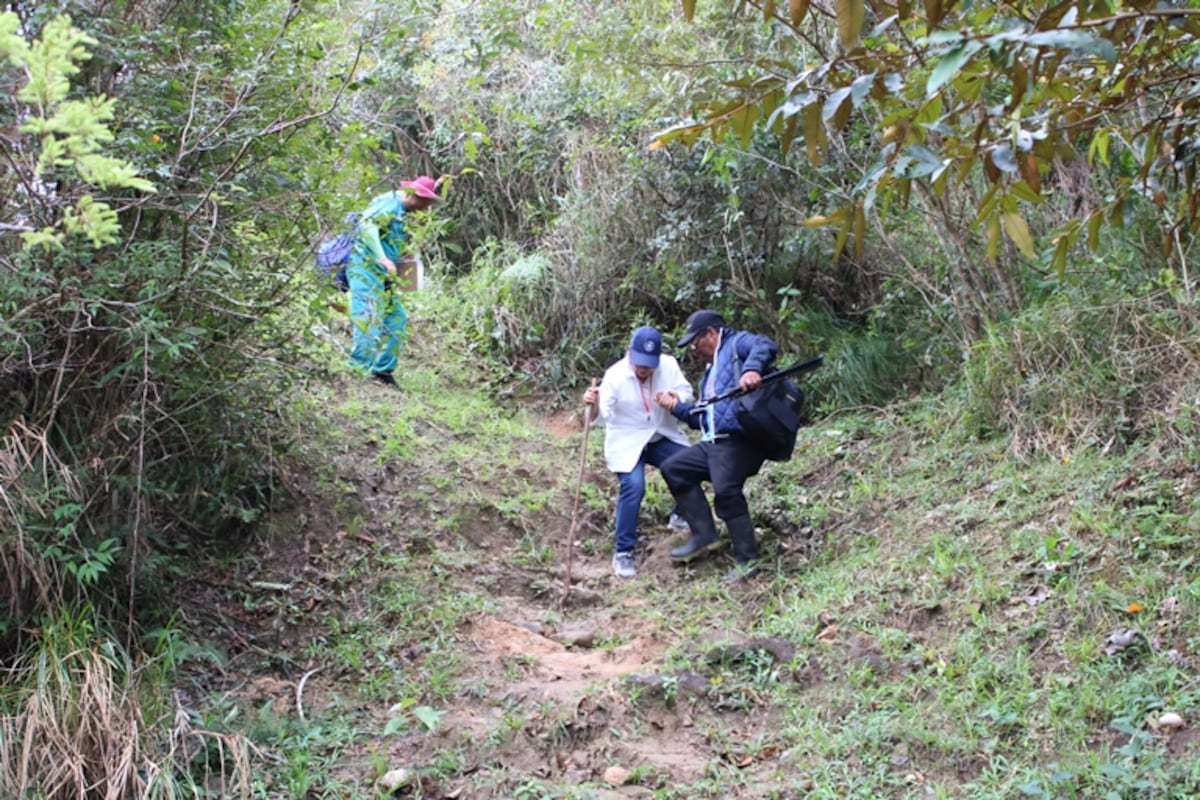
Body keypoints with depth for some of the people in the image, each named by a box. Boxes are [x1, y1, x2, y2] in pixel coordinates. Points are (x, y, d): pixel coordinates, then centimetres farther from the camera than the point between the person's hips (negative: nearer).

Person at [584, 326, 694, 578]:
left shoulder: (669, 365, -10)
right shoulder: (615, 376, -22)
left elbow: (687, 394, -4)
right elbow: (602, 416, -29)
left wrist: (674, 397, -27)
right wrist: (594, 405, -52)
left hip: (661, 437, 5)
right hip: (627, 442, -5)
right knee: (633, 487, -25)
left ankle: (682, 515, 22)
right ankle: (623, 552, -12)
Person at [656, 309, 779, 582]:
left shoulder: (736, 343, 3)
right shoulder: (711, 371, 31)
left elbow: (765, 347, -21)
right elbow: (703, 416, 34)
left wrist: (752, 369, -39)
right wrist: (677, 407, 24)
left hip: (739, 440, -11)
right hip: (713, 443, 11)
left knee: (726, 491, -25)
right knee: (673, 469, 11)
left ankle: (747, 560, -18)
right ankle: (704, 533, 8)